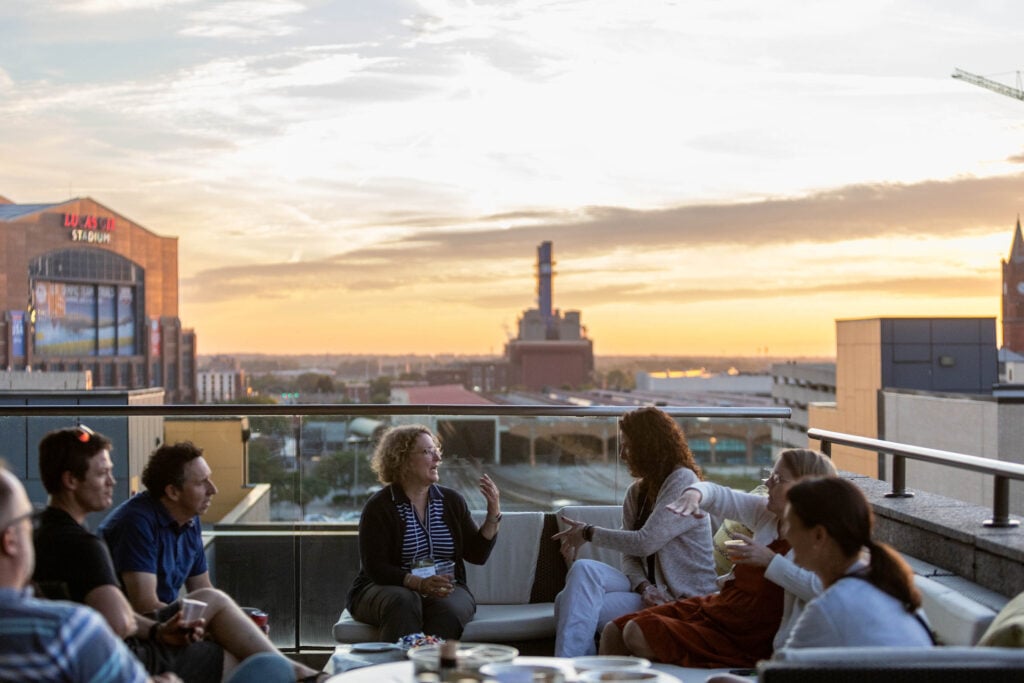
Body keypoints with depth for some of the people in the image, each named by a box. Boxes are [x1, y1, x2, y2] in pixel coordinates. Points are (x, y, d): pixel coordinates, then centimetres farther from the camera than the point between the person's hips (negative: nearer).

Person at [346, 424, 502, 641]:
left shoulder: (451, 501, 10)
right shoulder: (378, 507, -3)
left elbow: (477, 554, 10)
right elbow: (375, 568, -11)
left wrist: (493, 515, -4)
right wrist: (419, 583, -25)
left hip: (446, 591, 3)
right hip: (385, 589, -2)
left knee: (448, 610, -33)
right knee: (403, 603, -37)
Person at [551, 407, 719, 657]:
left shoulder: (683, 481, -8)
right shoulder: (636, 491, 18)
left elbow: (644, 542, -17)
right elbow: (629, 556, 9)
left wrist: (589, 533, -6)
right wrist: (644, 586, -13)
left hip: (683, 599, -7)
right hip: (653, 592, 7)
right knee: (583, 569, -21)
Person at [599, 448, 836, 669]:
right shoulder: (767, 515, 7)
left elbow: (820, 586, -37)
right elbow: (721, 497, 16)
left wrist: (770, 560, -33)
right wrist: (694, 494, -7)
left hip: (743, 641, -9)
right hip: (713, 606, 9)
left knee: (638, 635, -19)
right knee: (614, 632, 4)